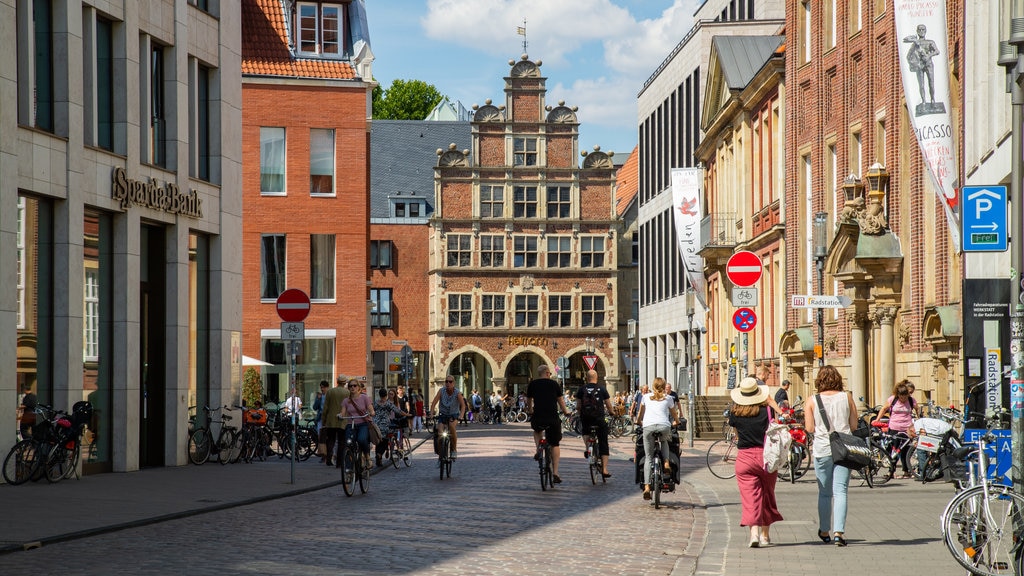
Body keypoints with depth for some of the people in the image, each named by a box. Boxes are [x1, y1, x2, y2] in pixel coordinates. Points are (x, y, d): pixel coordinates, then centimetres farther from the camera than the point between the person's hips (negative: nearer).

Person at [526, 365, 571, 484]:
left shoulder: (532, 384, 8)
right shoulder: (554, 384, 5)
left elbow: (529, 401, 19)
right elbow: (560, 400, 12)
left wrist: (529, 411, 39)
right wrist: (565, 411, 30)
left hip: (537, 418, 1)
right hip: (553, 418, -1)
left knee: (537, 430, 36)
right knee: (555, 445, 11)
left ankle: (538, 449, 9)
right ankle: (555, 473, 6)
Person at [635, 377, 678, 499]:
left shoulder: (646, 397, 23)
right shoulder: (668, 398, 21)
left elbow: (640, 414, 35)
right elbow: (674, 415, 32)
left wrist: (638, 422, 55)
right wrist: (676, 422, 53)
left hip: (648, 426, 0)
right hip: (663, 426, 0)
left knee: (648, 457, 6)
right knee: (664, 442, 35)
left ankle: (647, 486, -8)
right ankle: (666, 464, 9)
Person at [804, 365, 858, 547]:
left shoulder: (812, 401, -2)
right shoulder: (846, 397, 2)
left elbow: (810, 428, -4)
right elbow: (854, 425, 4)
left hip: (822, 450, 0)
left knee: (825, 493, 12)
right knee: (840, 491, -2)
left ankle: (824, 531, 23)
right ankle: (839, 531, -15)